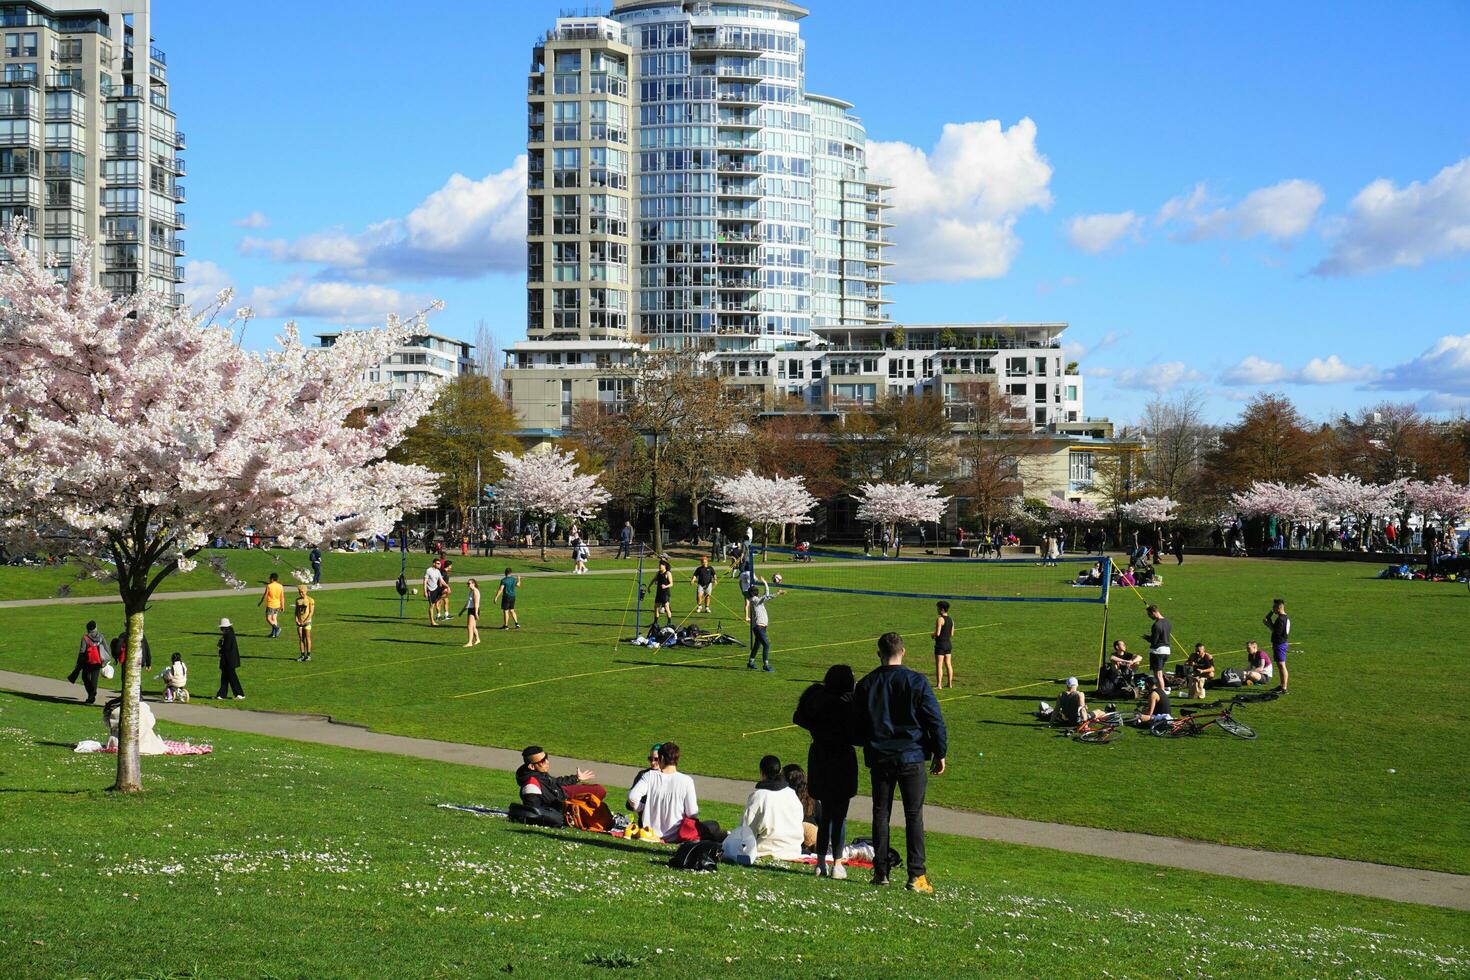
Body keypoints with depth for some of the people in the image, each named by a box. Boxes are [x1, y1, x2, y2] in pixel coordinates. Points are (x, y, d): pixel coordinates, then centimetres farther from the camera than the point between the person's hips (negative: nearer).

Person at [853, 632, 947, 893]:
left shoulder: (865, 685, 3)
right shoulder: (916, 681, -7)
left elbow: (857, 727, 11)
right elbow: (935, 721, -6)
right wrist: (940, 753, 2)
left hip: (879, 759, 2)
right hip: (912, 758, -2)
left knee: (880, 813, 10)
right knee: (914, 815, 1)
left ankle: (881, 871, 9)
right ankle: (917, 875, -3)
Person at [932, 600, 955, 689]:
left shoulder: (940, 619, -16)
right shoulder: (951, 619, 9)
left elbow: (937, 633, -20)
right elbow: (952, 634, 13)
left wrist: (932, 634, 0)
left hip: (940, 644, -8)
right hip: (949, 643, 8)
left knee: (939, 665, -5)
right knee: (948, 664, 12)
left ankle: (939, 684, -6)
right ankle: (950, 683, 15)